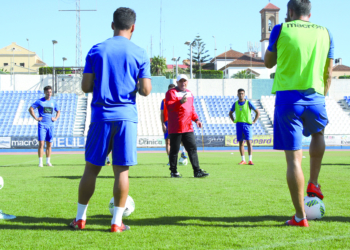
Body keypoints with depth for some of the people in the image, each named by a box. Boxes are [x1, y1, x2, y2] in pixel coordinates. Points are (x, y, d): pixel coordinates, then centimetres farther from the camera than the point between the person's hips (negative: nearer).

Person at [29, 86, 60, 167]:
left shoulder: (53, 102, 12)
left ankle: (48, 161, 14)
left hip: (50, 125, 4)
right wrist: (36, 118, -8)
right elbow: (30, 109, -1)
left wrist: (56, 118, 7)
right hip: (42, 125, -4)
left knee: (49, 144, 7)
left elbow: (58, 111, 25)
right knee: (41, 143, -10)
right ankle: (40, 162, -8)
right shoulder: (39, 101, 0)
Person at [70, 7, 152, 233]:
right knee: (122, 170, 2)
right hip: (127, 116, -1)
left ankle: (80, 218, 15)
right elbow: (145, 90, -4)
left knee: (92, 168, 9)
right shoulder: (140, 54, 1)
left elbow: (86, 87, 1)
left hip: (101, 116, 1)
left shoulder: (96, 51, 3)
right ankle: (117, 222, 3)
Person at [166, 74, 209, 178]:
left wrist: (196, 119, 13)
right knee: (174, 150, 0)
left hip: (188, 127, 6)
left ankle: (197, 171, 3)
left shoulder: (189, 93, 18)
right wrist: (180, 101, -31)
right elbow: (169, 106, -18)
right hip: (175, 128, -6)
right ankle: (173, 172, 10)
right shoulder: (171, 92, -4)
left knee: (192, 148, 2)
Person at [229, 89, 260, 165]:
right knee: (241, 143, 4)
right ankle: (243, 160, 10)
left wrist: (254, 122, -3)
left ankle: (250, 160, -12)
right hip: (239, 125, 3)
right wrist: (234, 121, 10)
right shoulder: (235, 104, 7)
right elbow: (230, 113, 23)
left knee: (249, 142, -11)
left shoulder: (248, 103, -2)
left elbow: (258, 112, 2)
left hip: (247, 124, -3)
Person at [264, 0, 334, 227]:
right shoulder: (325, 33, 9)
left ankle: (300, 217, 0)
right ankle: (313, 184, 25)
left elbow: (268, 63, 16)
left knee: (294, 158, -1)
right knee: (318, 133, 35)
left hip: (287, 98, -2)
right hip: (315, 98, 3)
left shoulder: (281, 30, 2)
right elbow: (328, 73, 12)